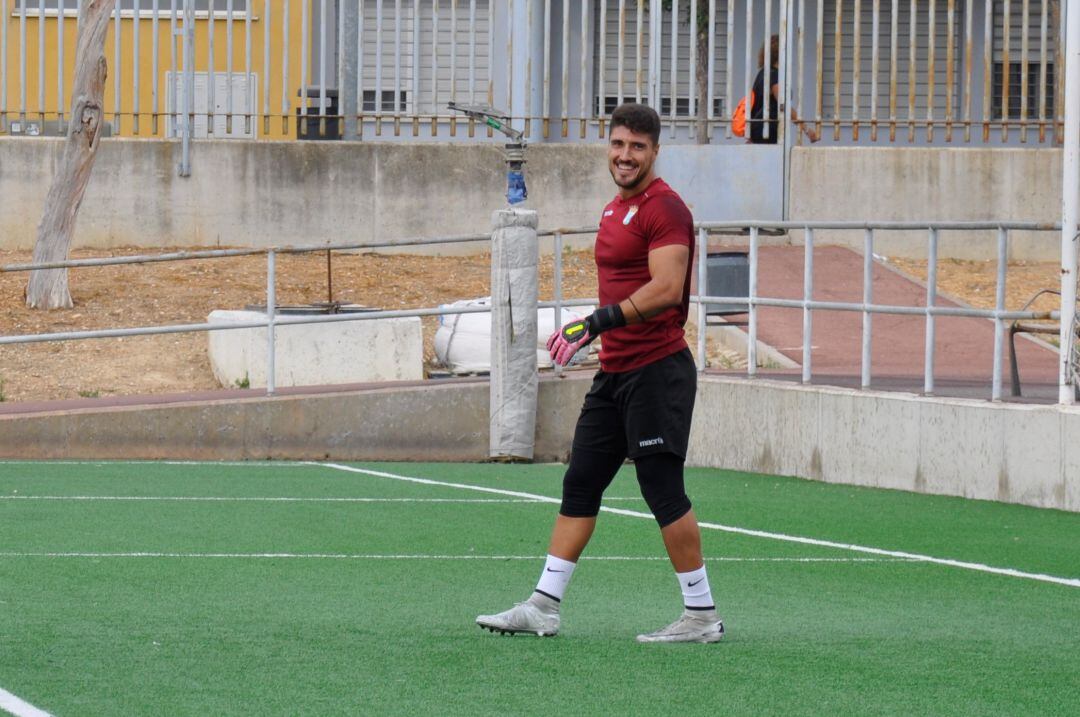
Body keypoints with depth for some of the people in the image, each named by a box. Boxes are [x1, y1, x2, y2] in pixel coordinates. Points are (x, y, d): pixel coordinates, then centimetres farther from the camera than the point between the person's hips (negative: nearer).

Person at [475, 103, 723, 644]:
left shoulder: (663, 208, -13)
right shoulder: (615, 210, 17)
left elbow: (666, 289, -24)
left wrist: (598, 322, -29)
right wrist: (588, 334, 24)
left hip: (656, 370, -9)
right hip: (614, 371, 9)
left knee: (663, 489, -7)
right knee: (579, 483, 8)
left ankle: (702, 615, 0)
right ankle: (543, 607, 11)